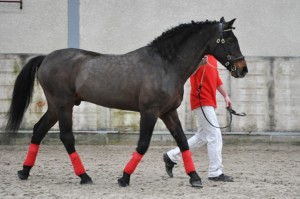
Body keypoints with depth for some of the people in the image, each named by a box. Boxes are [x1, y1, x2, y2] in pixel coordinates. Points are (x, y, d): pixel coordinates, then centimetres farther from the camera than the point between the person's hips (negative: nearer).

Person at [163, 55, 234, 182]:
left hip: (209, 103, 10)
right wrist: (199, 63, -45)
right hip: (201, 101, -10)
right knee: (215, 136, -9)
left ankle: (172, 156, 25)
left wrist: (225, 95, 20)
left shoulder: (212, 57, 16)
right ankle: (215, 173, -5)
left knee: (202, 137, 16)